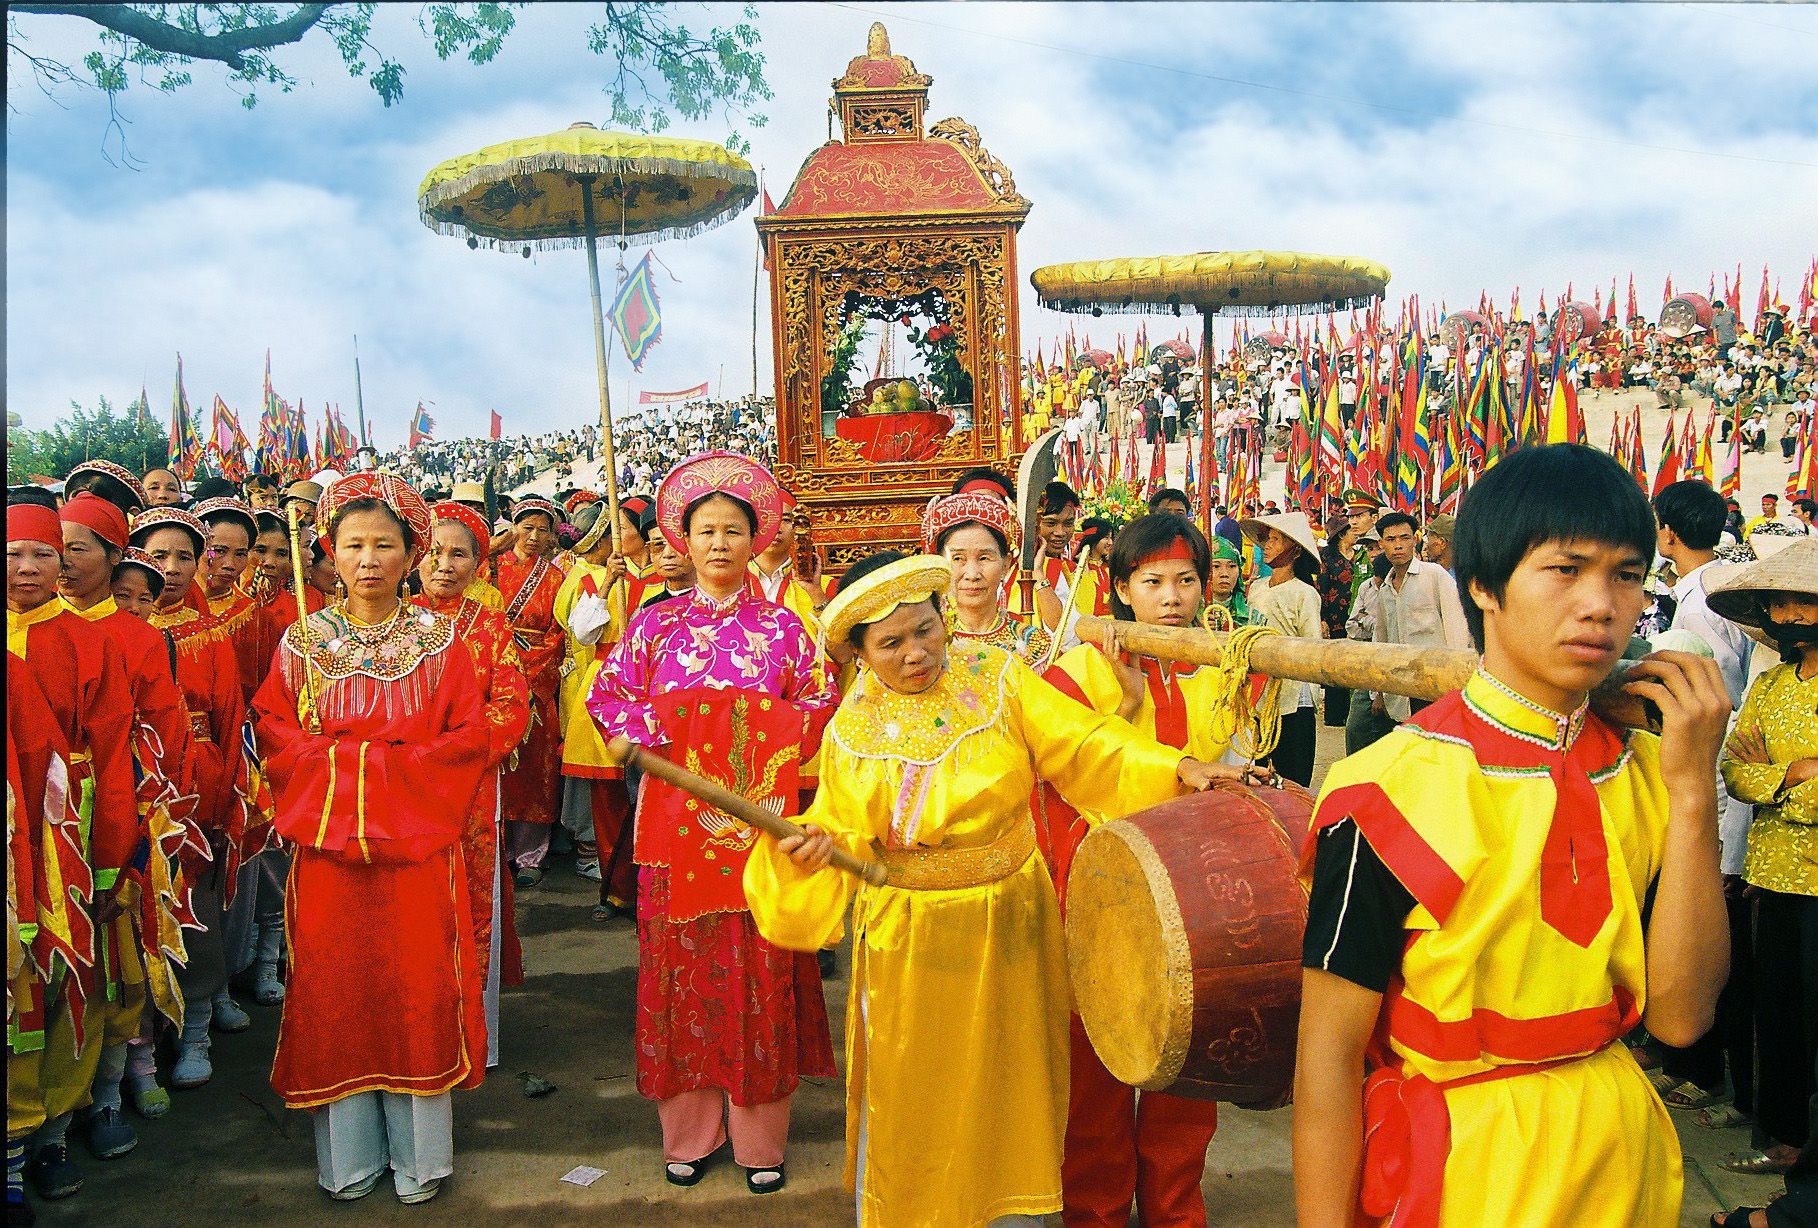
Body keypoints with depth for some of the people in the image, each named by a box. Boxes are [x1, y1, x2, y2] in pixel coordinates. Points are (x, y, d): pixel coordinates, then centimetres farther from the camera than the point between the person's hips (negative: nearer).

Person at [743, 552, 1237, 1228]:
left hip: (1009, 925, 1)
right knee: (914, 1102, 10)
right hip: (910, 940, -1)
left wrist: (1174, 767, -21)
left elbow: (1083, 746, -9)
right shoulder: (852, 732, -5)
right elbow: (850, 840, -4)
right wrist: (815, 844, -25)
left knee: (1009, 1085, 16)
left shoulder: (996, 677, -6)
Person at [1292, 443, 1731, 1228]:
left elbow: (1679, 1014, -10)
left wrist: (1694, 791, -15)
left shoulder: (1646, 772, -2)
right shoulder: (1391, 787, -19)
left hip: (1620, 1163, 5)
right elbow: (1329, 1052, -16)